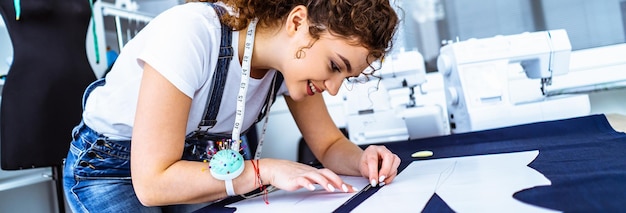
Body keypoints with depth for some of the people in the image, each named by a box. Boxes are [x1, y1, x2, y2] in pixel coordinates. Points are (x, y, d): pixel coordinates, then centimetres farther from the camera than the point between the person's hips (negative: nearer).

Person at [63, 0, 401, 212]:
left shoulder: (294, 55, -15)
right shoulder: (191, 33, -35)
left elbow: (329, 144, -4)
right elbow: (152, 183, -34)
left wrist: (361, 160, -24)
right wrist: (265, 171, -36)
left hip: (192, 164, 5)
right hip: (107, 170, -4)